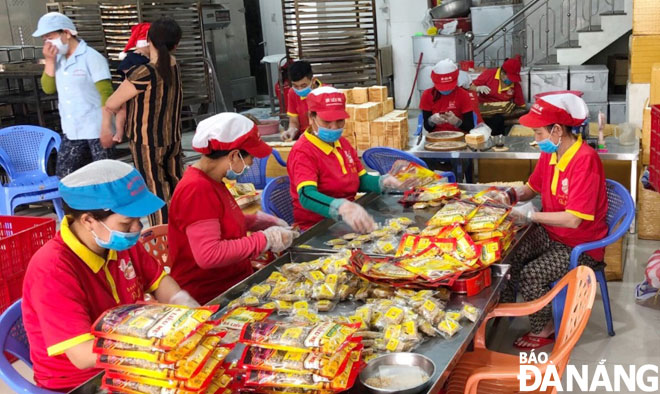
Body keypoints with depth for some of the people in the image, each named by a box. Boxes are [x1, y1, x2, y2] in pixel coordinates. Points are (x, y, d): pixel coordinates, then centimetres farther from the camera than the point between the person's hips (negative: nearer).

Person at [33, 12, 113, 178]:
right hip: (71, 132, 7)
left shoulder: (92, 57, -11)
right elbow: (48, 89, 6)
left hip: (96, 131, -7)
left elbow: (107, 94, -14)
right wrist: (49, 61, -5)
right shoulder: (58, 59, 10)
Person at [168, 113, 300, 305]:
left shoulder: (210, 181, 8)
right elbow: (208, 255, -28)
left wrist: (262, 221, 10)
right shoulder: (197, 189, -21)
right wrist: (266, 239, -20)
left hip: (234, 284, 9)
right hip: (210, 300, -9)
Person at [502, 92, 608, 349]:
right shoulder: (550, 153, -3)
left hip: (580, 246, -7)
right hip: (549, 234, 7)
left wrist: (531, 215, -22)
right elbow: (532, 188, 15)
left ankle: (544, 329, 4)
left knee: (530, 275, -22)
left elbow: (573, 219, -29)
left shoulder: (585, 160, -27)